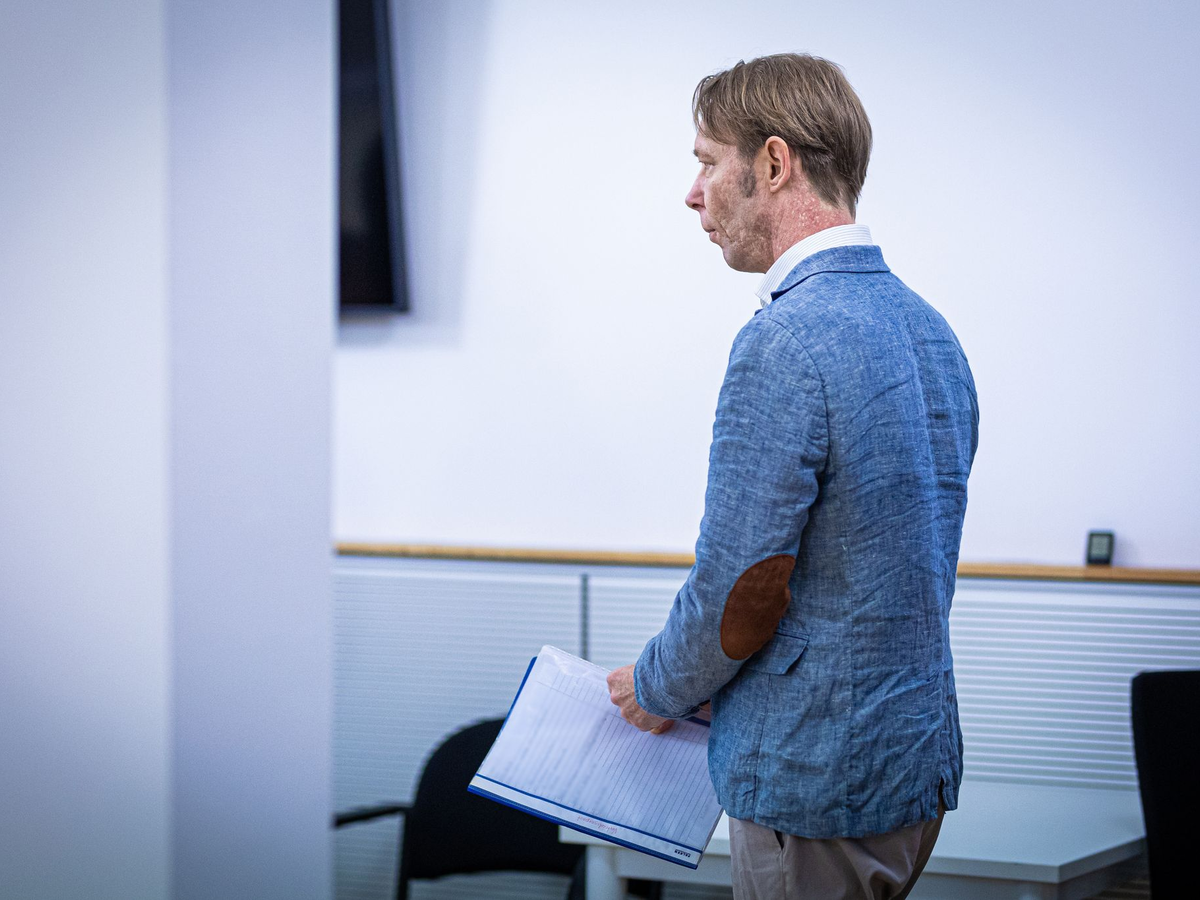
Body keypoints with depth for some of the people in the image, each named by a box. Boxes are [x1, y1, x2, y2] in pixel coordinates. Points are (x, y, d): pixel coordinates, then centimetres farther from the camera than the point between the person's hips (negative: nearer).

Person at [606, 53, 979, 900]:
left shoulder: (783, 344, -20)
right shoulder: (930, 328, 9)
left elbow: (739, 591, -19)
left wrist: (659, 689, 0)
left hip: (815, 783, -9)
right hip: (921, 762, 9)